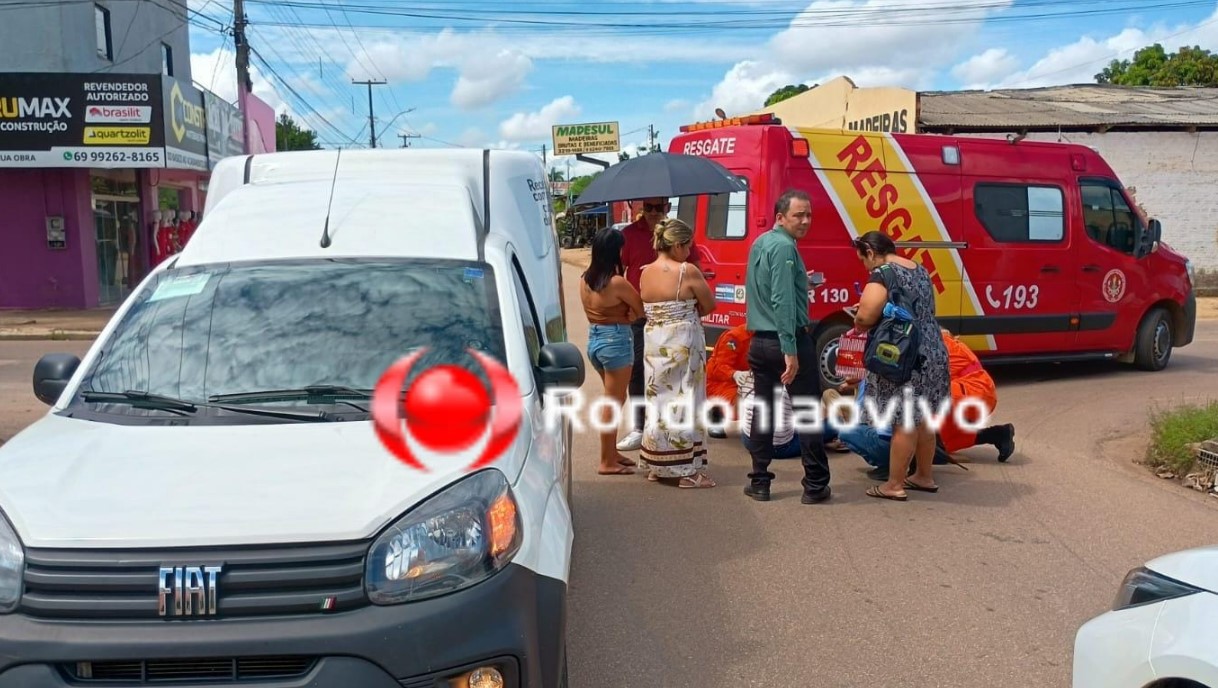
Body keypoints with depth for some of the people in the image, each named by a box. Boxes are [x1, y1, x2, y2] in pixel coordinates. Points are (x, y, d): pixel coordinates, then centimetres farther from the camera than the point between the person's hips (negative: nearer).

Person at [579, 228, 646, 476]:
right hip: (615, 341, -8)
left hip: (594, 339, 8)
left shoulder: (585, 279, 4)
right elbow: (642, 309, -11)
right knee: (613, 402, 1)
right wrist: (629, 314, 8)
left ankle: (611, 453, 28)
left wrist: (623, 313, -2)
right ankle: (607, 462, 6)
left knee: (612, 398, 21)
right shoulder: (617, 282, -18)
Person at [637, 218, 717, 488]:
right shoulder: (687, 271, -12)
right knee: (684, 401, 1)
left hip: (653, 342, 6)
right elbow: (709, 305, -4)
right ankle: (686, 469, 5)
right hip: (683, 343, -6)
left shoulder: (645, 273, 5)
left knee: (659, 399, 15)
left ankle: (659, 465, 23)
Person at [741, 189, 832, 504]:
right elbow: (782, 301, -24)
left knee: (762, 411, 11)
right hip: (790, 339, -8)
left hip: (759, 341, 8)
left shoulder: (759, 243, 13)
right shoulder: (784, 247, -15)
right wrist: (790, 351, -26)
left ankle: (759, 483, 14)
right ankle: (815, 486, 7)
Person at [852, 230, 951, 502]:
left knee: (904, 422, -2)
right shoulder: (920, 270, 15)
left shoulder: (883, 273, -13)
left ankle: (895, 485, 6)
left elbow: (866, 315, -25)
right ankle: (925, 476, 28)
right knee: (923, 418, 17)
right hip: (933, 352, 9)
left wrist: (859, 325, -1)